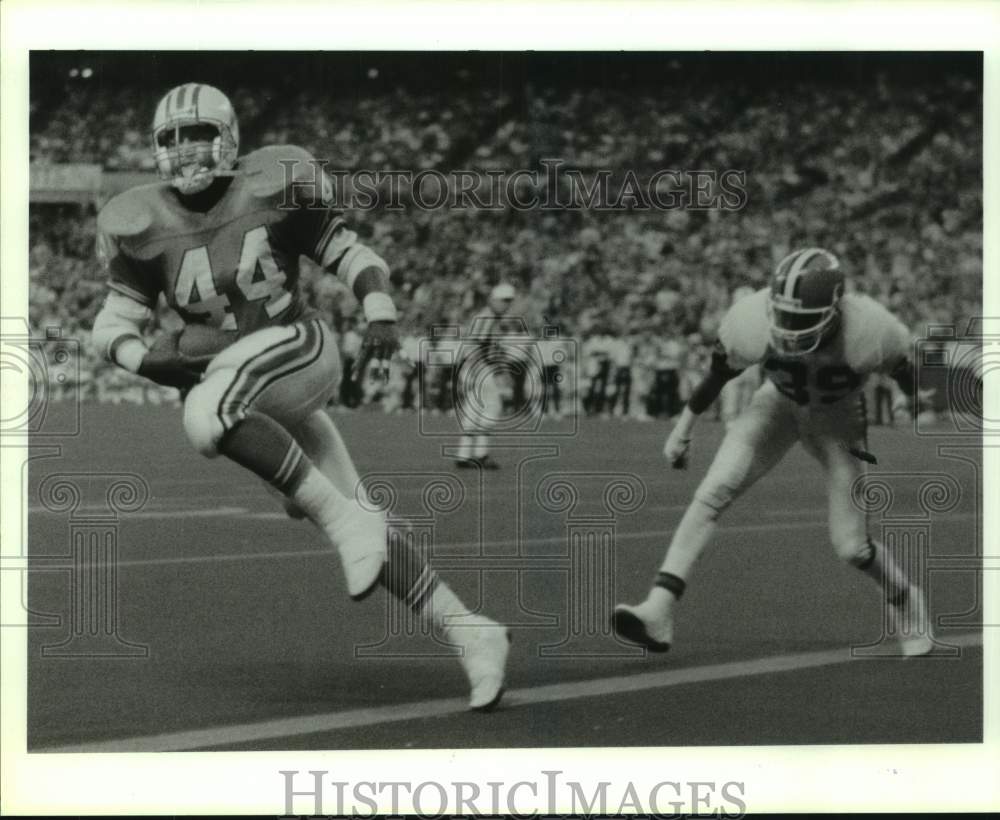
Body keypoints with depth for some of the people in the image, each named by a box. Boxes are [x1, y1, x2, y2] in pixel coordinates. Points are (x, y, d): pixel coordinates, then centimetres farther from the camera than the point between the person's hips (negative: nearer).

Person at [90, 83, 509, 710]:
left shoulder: (274, 188, -4)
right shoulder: (145, 225, 3)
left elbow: (351, 256, 4)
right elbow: (115, 325, 5)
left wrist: (381, 316, -13)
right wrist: (149, 360, -15)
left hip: (298, 350, -4)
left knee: (207, 414, -36)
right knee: (363, 535, -1)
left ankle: (341, 516, -27)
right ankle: (469, 632, 7)